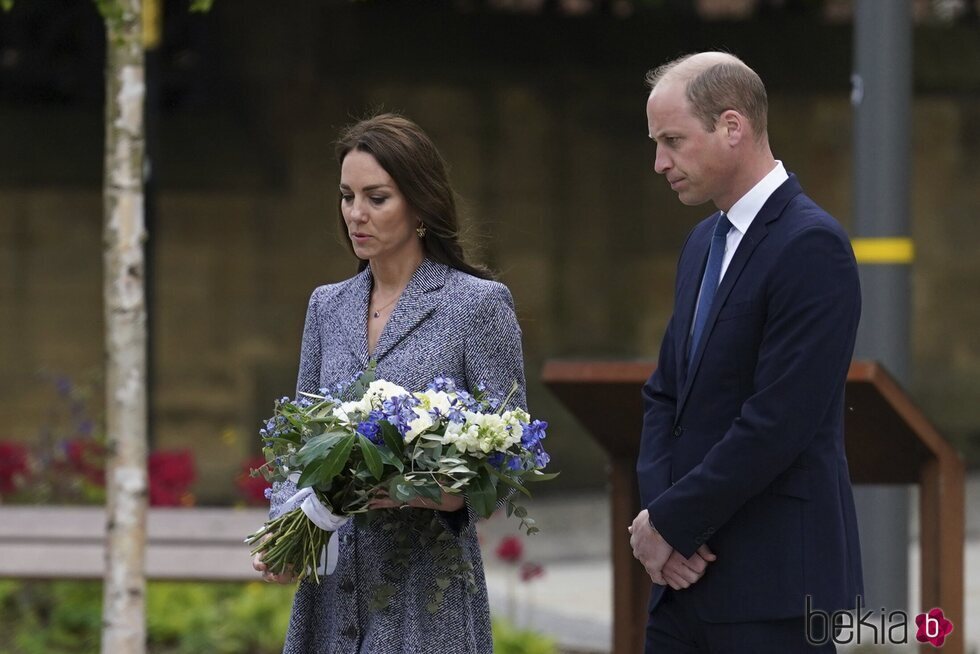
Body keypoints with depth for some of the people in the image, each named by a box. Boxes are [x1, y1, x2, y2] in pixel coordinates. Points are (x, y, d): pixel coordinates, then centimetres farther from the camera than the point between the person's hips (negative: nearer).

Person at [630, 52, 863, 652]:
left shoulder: (811, 247, -14)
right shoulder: (705, 242, 16)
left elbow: (776, 424, -20)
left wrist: (670, 521, -12)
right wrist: (656, 510, 0)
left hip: (773, 586, -8)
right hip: (691, 575, 8)